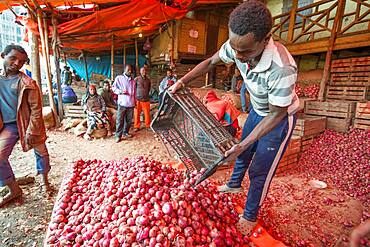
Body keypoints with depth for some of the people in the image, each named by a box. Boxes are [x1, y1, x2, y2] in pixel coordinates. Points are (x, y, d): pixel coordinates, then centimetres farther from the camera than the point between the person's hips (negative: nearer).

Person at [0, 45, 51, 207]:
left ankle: (44, 179, 38)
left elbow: (36, 108, -13)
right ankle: (14, 190, 15)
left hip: (28, 123, -3)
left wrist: (31, 131, -16)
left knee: (41, 152, 12)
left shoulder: (27, 83, -12)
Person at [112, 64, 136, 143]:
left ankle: (125, 133, 24)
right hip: (122, 103, -5)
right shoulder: (119, 78, 3)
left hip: (131, 103, 5)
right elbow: (114, 87, 2)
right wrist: (120, 91, -15)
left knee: (129, 120, 9)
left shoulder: (132, 81, 18)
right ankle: (118, 135, 2)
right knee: (120, 120, -5)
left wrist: (135, 101, 18)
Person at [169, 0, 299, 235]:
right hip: (258, 110, 6)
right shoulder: (237, 46, -23)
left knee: (259, 171, 1)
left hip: (280, 118, -6)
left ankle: (250, 216, 27)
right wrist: (182, 81, -12)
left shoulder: (282, 68, -41)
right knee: (243, 151, 22)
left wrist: (242, 145, -29)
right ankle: (234, 184, 50)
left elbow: (277, 114, -29)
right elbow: (210, 62, -5)